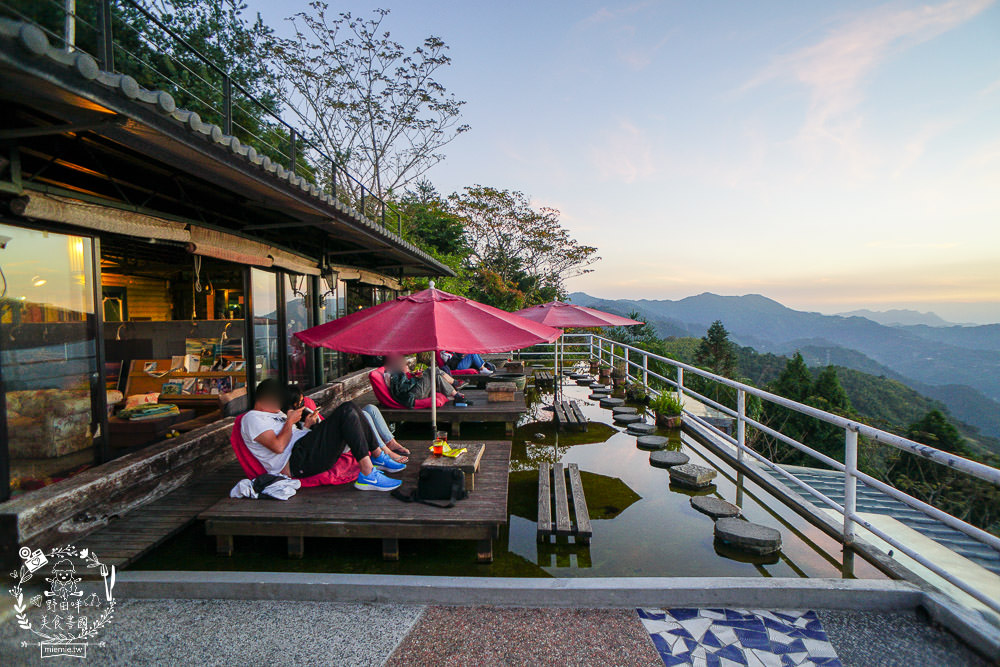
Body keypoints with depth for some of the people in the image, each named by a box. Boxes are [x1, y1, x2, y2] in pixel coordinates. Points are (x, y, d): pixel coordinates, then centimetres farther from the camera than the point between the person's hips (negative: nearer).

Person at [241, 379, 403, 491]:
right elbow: (278, 446, -14)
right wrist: (290, 421, -3)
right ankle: (368, 475, -31)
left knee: (350, 407, 0)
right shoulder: (252, 418, 1)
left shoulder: (277, 413, 31)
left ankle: (378, 457, -1)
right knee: (347, 412, -23)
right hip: (296, 462, -10)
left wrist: (306, 426, 9)